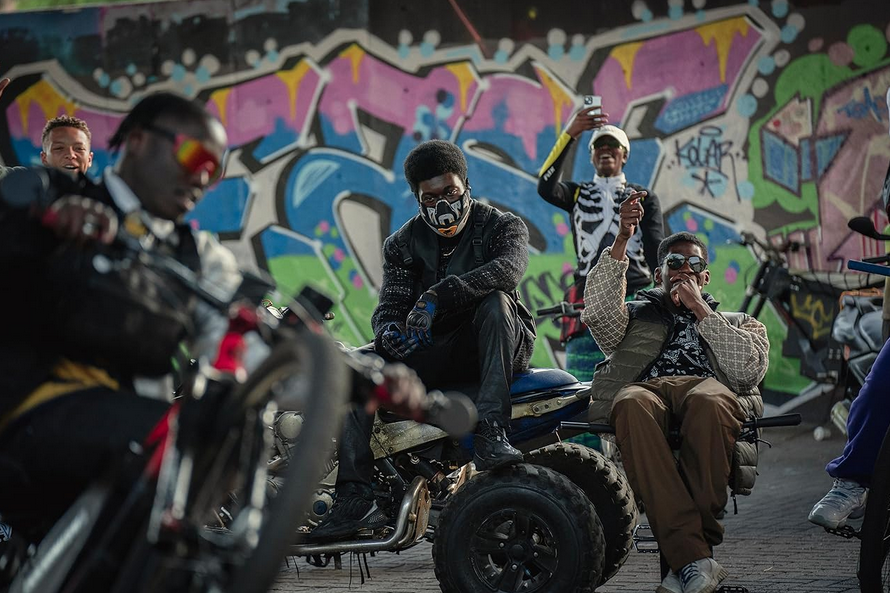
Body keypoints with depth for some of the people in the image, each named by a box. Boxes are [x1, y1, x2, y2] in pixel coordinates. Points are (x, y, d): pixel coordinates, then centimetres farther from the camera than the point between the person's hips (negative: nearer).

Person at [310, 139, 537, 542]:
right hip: (432, 351, 3)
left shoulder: (503, 226, -1)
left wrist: (438, 295, -36)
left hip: (497, 348, -3)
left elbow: (510, 267, -24)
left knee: (496, 299, -36)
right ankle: (356, 500, -27)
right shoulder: (403, 243, 11)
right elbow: (389, 305, 2)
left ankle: (491, 433, -44)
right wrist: (389, 330, -26)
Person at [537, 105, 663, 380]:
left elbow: (656, 248, 9)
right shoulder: (579, 194, 19)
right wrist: (568, 135, -12)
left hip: (636, 295, 0)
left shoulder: (644, 197, 20)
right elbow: (546, 188, -4)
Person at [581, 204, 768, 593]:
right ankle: (695, 559, -46)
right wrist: (622, 240, 3)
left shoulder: (740, 324, 35)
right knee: (633, 405, -41)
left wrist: (699, 310, 11)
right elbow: (598, 311, 10)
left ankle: (691, 552, -40)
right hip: (645, 386, 0)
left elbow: (749, 369, 11)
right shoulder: (635, 316, 35)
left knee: (707, 402, -41)